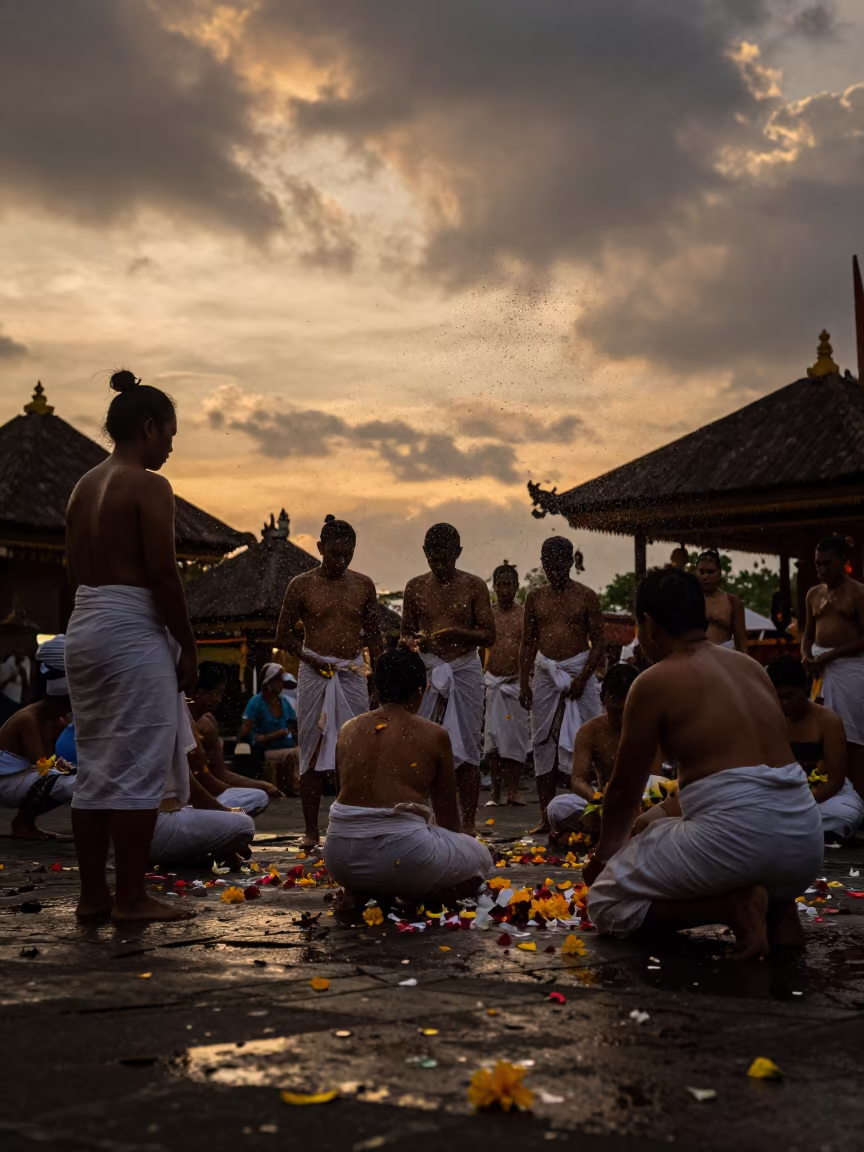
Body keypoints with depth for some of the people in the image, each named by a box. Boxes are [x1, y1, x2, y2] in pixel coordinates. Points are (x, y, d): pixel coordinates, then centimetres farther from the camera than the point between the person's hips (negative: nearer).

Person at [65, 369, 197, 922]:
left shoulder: (85, 486, 15)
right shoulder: (149, 487, -10)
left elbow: (78, 570, 15)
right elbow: (163, 574, -15)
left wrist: (99, 620, 17)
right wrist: (188, 647, -8)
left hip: (84, 626, 8)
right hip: (133, 629, -8)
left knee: (96, 766, 12)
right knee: (138, 767, -3)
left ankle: (92, 893, 17)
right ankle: (131, 896, 1)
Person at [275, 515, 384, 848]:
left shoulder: (363, 585, 7)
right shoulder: (301, 585, 0)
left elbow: (374, 636, 13)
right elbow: (283, 635, 4)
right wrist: (308, 656, -12)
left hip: (353, 675, 2)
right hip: (314, 674, -2)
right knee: (313, 753, 2)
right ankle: (311, 831, 8)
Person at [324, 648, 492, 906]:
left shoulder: (349, 729, 12)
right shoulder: (433, 734, 2)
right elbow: (446, 812, 12)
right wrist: (452, 847, 33)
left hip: (341, 857, 4)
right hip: (402, 853, -4)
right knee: (480, 859, 23)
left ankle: (360, 892, 9)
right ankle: (410, 896, 0)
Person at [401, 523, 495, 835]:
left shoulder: (474, 586, 0)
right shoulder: (415, 587, 7)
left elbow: (489, 636, -2)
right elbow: (405, 631, 14)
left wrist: (457, 632, -19)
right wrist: (413, 642, -9)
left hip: (465, 671, -2)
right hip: (427, 672, 2)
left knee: (466, 749, -1)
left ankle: (468, 822, 5)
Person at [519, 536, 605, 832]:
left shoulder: (585, 596, -1)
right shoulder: (535, 597, 8)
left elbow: (599, 642, -2)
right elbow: (528, 643, 11)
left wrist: (582, 678, -13)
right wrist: (524, 684, 4)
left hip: (578, 671, -3)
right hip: (545, 672, 3)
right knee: (544, 746, 4)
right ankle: (545, 816, 9)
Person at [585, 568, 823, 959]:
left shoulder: (654, 682, 0)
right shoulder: (750, 665, 18)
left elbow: (625, 790, 8)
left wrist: (602, 855, 26)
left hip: (734, 835, -7)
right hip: (805, 838, 7)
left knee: (606, 903, 12)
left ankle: (732, 906, -7)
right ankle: (775, 908, 9)